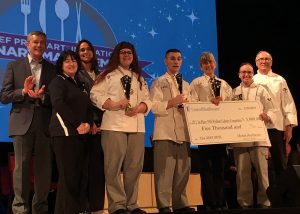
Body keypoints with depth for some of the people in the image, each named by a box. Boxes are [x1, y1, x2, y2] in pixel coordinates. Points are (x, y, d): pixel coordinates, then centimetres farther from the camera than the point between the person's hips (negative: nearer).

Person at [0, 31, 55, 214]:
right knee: (21, 167, -1)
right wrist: (23, 91, -14)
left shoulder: (52, 69, 12)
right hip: (23, 123, -2)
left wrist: (42, 96, -13)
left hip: (45, 124, 2)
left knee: (44, 168, 5)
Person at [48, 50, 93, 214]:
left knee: (78, 175, 3)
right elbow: (59, 104, -14)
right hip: (65, 132, -7)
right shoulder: (58, 81, 1)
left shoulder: (79, 84, 22)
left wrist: (88, 124, -5)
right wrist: (77, 124, -17)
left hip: (80, 133, 7)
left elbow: (88, 106, 15)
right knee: (68, 175, -10)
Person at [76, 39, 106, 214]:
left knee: (100, 165, 3)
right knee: (88, 165, -6)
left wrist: (102, 123, 0)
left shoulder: (100, 75, 18)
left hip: (101, 125, 5)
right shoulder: (77, 74, 3)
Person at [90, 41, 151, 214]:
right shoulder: (108, 75, 7)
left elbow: (147, 100, 16)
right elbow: (95, 95, -4)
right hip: (114, 125, -5)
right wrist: (115, 104, -16)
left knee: (134, 167, 3)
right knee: (114, 166, -8)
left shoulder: (139, 78, 22)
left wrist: (138, 108, -6)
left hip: (137, 126, 5)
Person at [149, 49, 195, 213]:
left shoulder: (186, 85, 24)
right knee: (164, 171, -9)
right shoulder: (159, 83, 7)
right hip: (165, 133, -5)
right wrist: (172, 102, -16)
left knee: (182, 170, 3)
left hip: (183, 133, 5)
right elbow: (154, 106, -6)